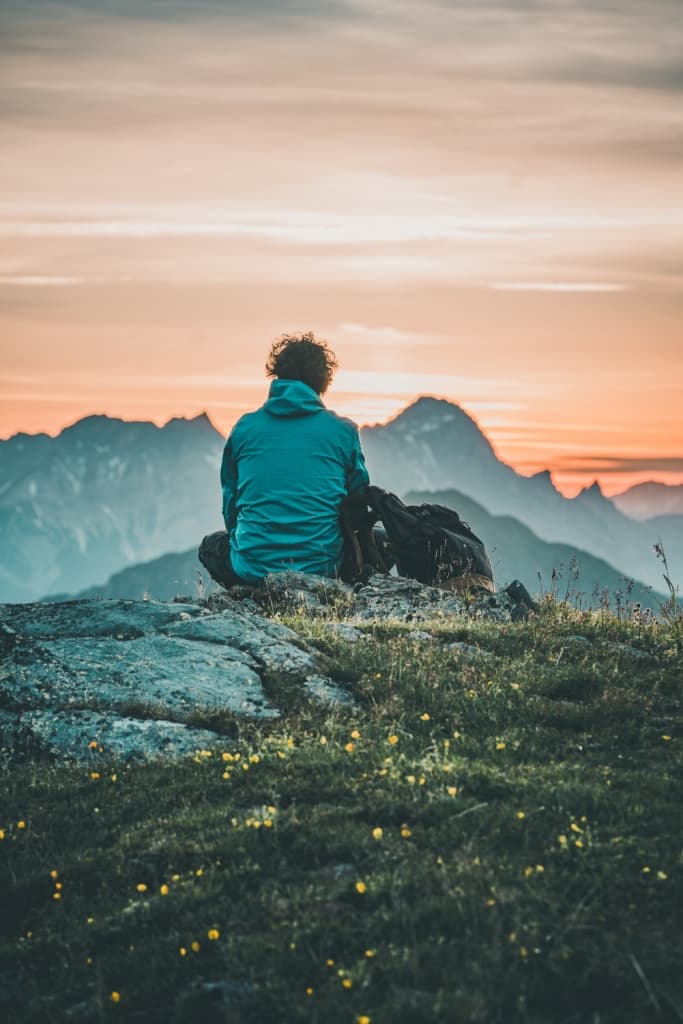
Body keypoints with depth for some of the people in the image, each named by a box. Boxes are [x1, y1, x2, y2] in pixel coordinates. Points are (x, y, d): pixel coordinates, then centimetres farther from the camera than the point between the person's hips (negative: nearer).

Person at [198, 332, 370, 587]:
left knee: (211, 545, 33)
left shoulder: (244, 427, 4)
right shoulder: (343, 431, 1)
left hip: (252, 568, 0)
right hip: (322, 569, 0)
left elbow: (230, 504, 11)